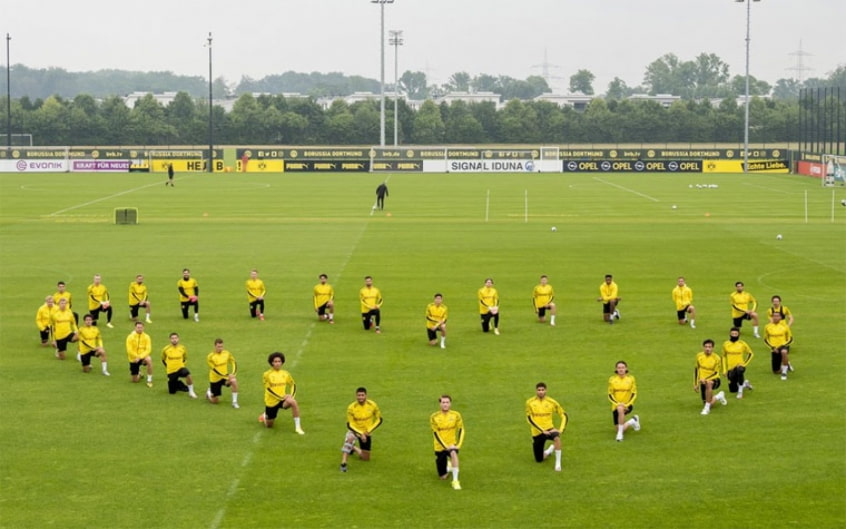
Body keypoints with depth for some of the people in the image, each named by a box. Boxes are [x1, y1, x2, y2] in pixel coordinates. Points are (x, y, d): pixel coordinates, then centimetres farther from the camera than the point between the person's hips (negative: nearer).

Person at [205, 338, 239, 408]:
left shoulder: (227, 353, -6)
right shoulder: (210, 357, -19)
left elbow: (233, 363, 0)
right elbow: (214, 370, -23)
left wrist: (232, 374, -18)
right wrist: (226, 376, -31)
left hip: (225, 376, 3)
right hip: (215, 379, -3)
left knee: (234, 381, -32)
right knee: (215, 401, 5)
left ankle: (234, 402, -18)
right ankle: (209, 392, 41)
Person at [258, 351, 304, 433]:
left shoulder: (285, 374, -1)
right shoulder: (267, 374, -12)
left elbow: (293, 385, 12)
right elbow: (268, 389, -16)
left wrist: (291, 395, -6)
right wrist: (281, 397, -23)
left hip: (282, 399, 1)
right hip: (271, 401, -1)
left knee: (293, 402, -34)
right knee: (269, 425, 10)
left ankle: (297, 427, -25)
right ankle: (264, 416, 49)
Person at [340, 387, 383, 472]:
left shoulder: (372, 405, -15)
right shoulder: (351, 407, -20)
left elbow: (379, 420, -3)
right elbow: (349, 425, -15)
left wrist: (369, 430, -14)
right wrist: (360, 434, -26)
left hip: (367, 433, 3)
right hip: (355, 430, -3)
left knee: (366, 458, 7)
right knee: (350, 438, -40)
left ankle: (353, 448, 37)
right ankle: (343, 463, -37)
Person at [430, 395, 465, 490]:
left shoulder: (456, 415, -5)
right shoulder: (434, 417, -9)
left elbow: (461, 431, -3)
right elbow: (436, 434, -11)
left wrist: (458, 445, -16)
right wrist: (446, 447, -18)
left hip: (452, 445, -1)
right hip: (440, 447, 1)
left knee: (453, 454, -39)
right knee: (443, 477, 3)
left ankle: (455, 481, -32)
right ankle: (448, 466, 40)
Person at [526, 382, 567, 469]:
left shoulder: (552, 402, -3)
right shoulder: (530, 402, -5)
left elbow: (564, 415, 4)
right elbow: (530, 419, -10)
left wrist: (560, 430, -11)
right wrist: (542, 431, -19)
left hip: (549, 429, -1)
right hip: (537, 433, 1)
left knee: (557, 438, -37)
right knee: (539, 460, 6)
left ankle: (558, 463, -24)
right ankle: (548, 451, 41)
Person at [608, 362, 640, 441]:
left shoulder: (631, 379, -1)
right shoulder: (612, 379, 0)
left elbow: (634, 395, -1)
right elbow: (610, 395, 0)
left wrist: (627, 405, -16)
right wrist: (617, 403, -18)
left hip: (627, 405, -3)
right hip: (616, 406, 3)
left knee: (620, 409, -40)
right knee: (618, 428, -1)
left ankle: (620, 433, -28)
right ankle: (633, 421, 32)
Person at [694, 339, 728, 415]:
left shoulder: (716, 358, -13)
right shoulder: (699, 356, -2)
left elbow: (716, 373, -14)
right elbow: (696, 369, 10)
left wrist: (706, 379, -30)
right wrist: (695, 384, 9)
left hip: (714, 380, -4)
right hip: (703, 381, 4)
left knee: (708, 384, -42)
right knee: (708, 403, -1)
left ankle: (707, 408, -32)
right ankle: (719, 396, 35)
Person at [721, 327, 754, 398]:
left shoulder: (742, 344, -5)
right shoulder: (726, 344, 1)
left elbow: (751, 354, 6)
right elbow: (724, 357, 12)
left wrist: (744, 364, -6)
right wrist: (724, 370, 7)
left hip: (739, 366, -3)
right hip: (730, 369, 3)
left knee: (739, 370, -42)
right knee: (733, 390, 5)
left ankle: (740, 391, -24)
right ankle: (745, 383, 37)